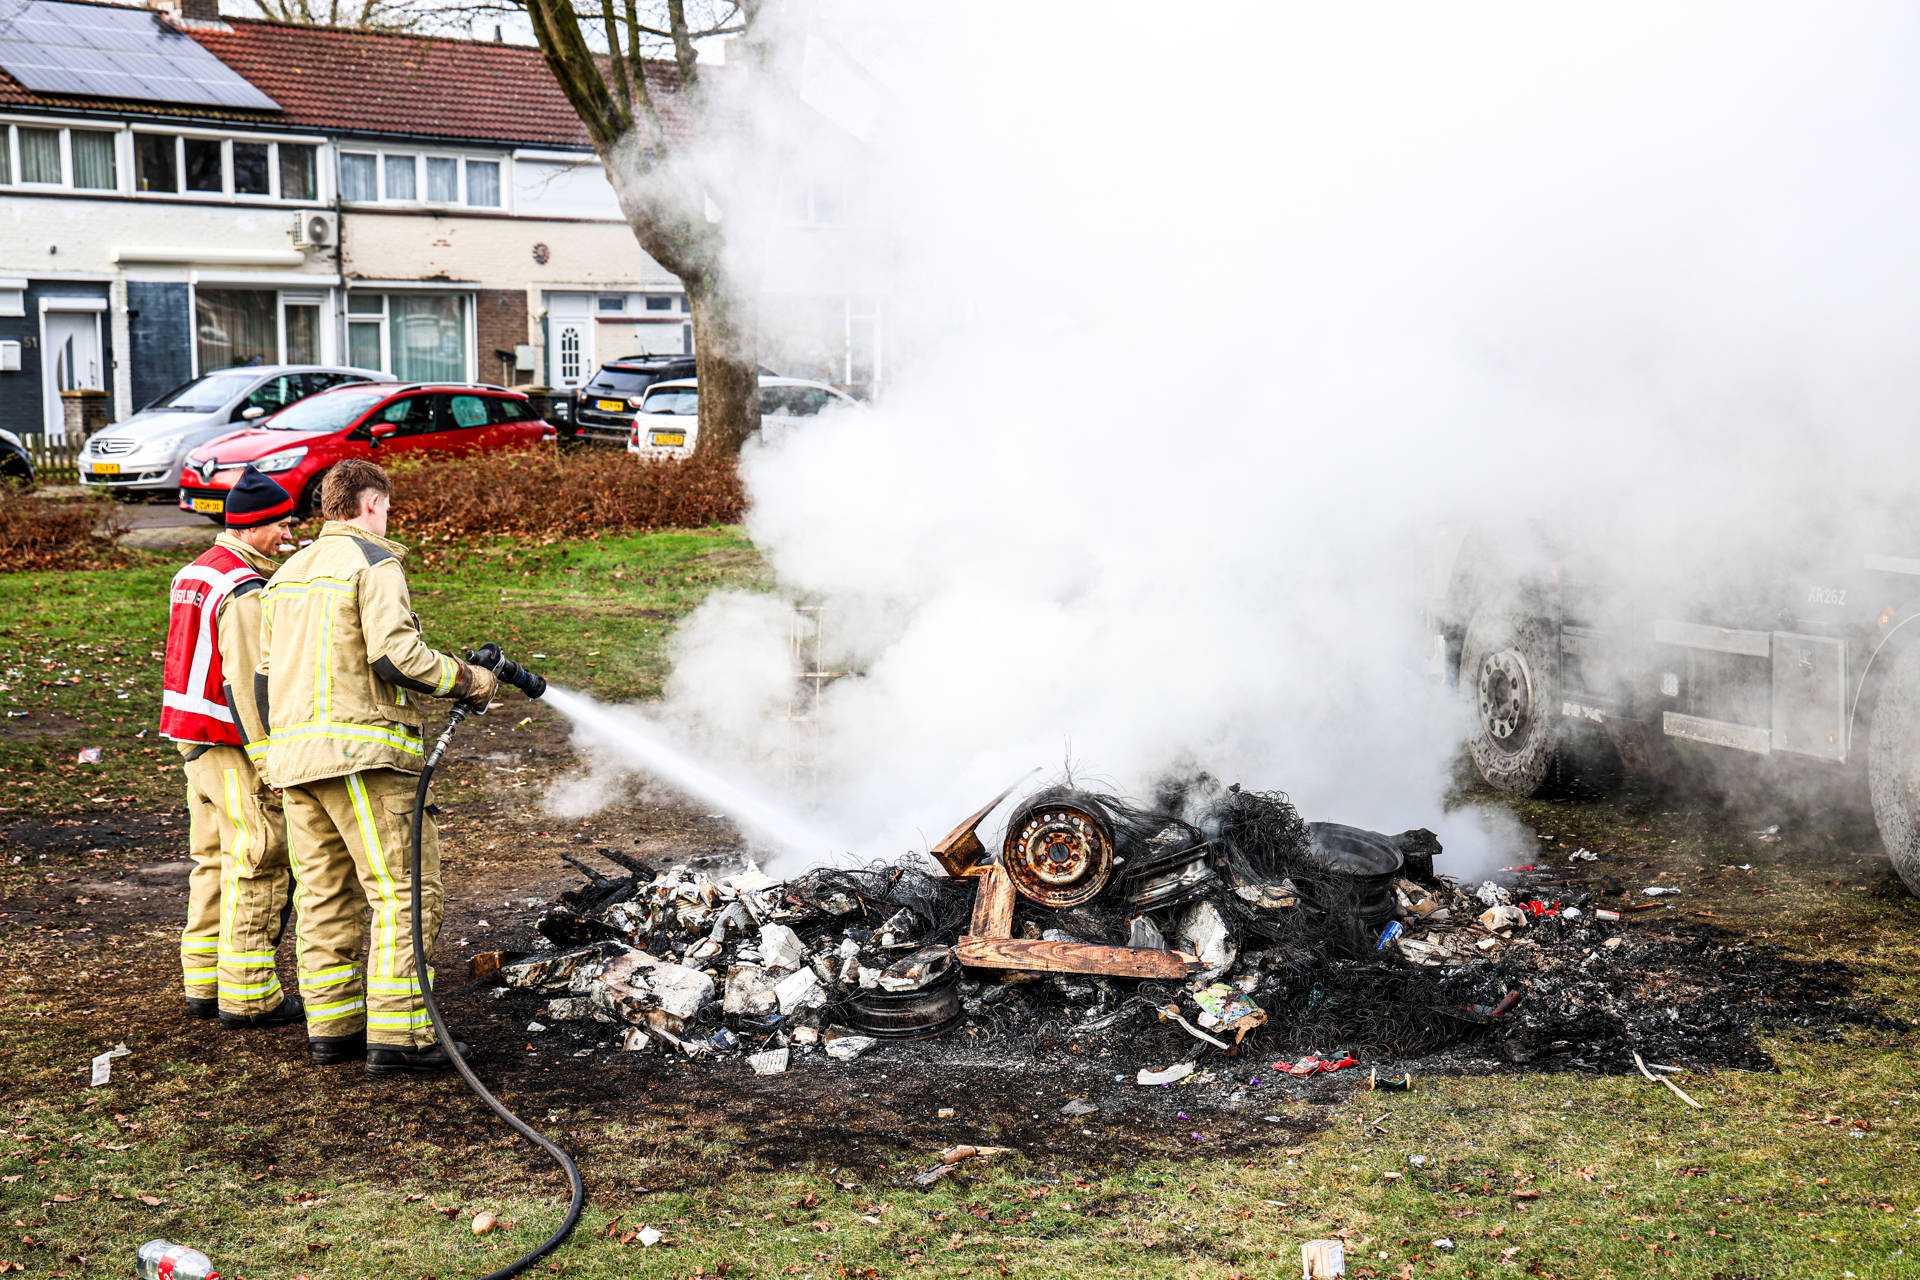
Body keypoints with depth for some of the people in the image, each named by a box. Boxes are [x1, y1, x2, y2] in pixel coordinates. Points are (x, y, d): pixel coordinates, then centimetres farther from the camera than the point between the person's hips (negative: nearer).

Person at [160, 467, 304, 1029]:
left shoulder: (194, 573, 13)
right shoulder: (245, 591, -18)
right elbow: (247, 683, -22)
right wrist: (269, 761, -20)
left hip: (193, 739, 10)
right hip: (235, 747, -10)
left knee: (214, 861, 16)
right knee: (256, 869, -3)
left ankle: (203, 983, 22)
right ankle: (247, 995, 0)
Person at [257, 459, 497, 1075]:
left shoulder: (287, 573, 20)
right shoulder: (373, 563, -5)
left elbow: (265, 674, 21)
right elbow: (395, 653, -18)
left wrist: (280, 753, 27)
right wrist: (466, 680, -7)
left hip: (293, 751, 9)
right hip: (361, 752, -8)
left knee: (324, 896, 13)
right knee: (404, 892, -6)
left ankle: (331, 1028, 16)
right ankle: (397, 1035, -9)